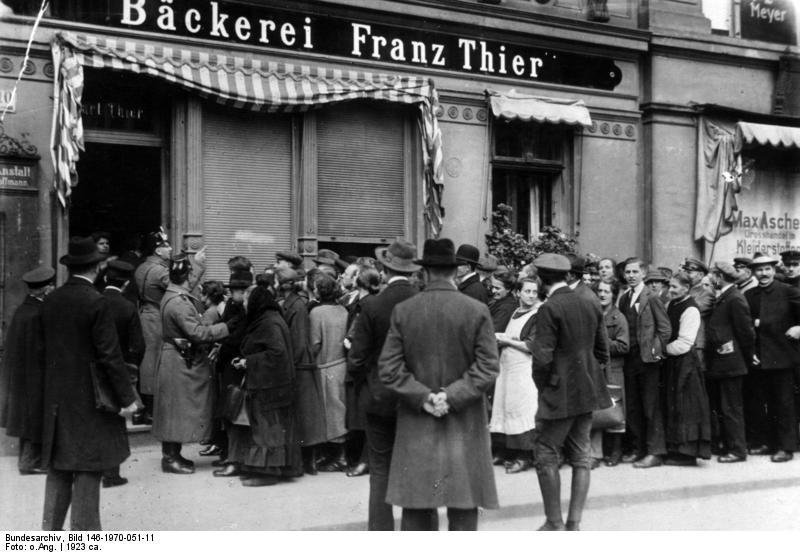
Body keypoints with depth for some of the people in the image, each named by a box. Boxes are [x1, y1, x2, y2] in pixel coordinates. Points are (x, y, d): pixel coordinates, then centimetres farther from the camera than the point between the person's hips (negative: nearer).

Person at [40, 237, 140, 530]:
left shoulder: (50, 301, 4)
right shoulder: (96, 302, -15)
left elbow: (45, 348, 10)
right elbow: (110, 355, -16)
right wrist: (126, 397, -11)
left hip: (55, 398, 6)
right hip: (89, 398, -6)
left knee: (58, 469, 15)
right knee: (88, 470, 1)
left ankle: (50, 530, 22)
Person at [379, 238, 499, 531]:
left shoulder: (402, 310, -2)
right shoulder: (477, 310, -5)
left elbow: (389, 369, -5)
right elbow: (488, 367, -10)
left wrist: (423, 397, -6)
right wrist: (453, 396, -10)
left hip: (416, 427, 1)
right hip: (464, 427, -1)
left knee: (416, 507, 8)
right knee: (463, 506, 6)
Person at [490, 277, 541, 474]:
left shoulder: (538, 316, -9)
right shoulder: (514, 313, 14)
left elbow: (533, 346, -16)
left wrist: (508, 340, -9)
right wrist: (501, 338, 4)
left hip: (525, 371, -7)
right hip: (507, 368, 7)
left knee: (521, 411, -6)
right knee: (508, 409, 8)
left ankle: (525, 456, 1)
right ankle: (510, 453, 17)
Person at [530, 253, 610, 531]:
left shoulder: (549, 309, -16)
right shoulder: (592, 305, 6)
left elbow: (542, 358, -18)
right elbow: (603, 350, 11)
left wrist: (542, 387, -3)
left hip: (559, 393, -7)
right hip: (588, 391, 7)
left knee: (546, 456, 4)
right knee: (581, 455, 12)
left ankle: (554, 523, 8)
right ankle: (574, 523, 16)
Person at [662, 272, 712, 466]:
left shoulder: (691, 310, -14)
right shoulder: (671, 305, 11)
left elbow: (684, 343, -18)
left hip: (684, 363, -8)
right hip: (672, 363, 8)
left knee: (684, 407, -3)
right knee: (672, 405, 11)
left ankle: (687, 453, 3)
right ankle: (675, 449, 19)